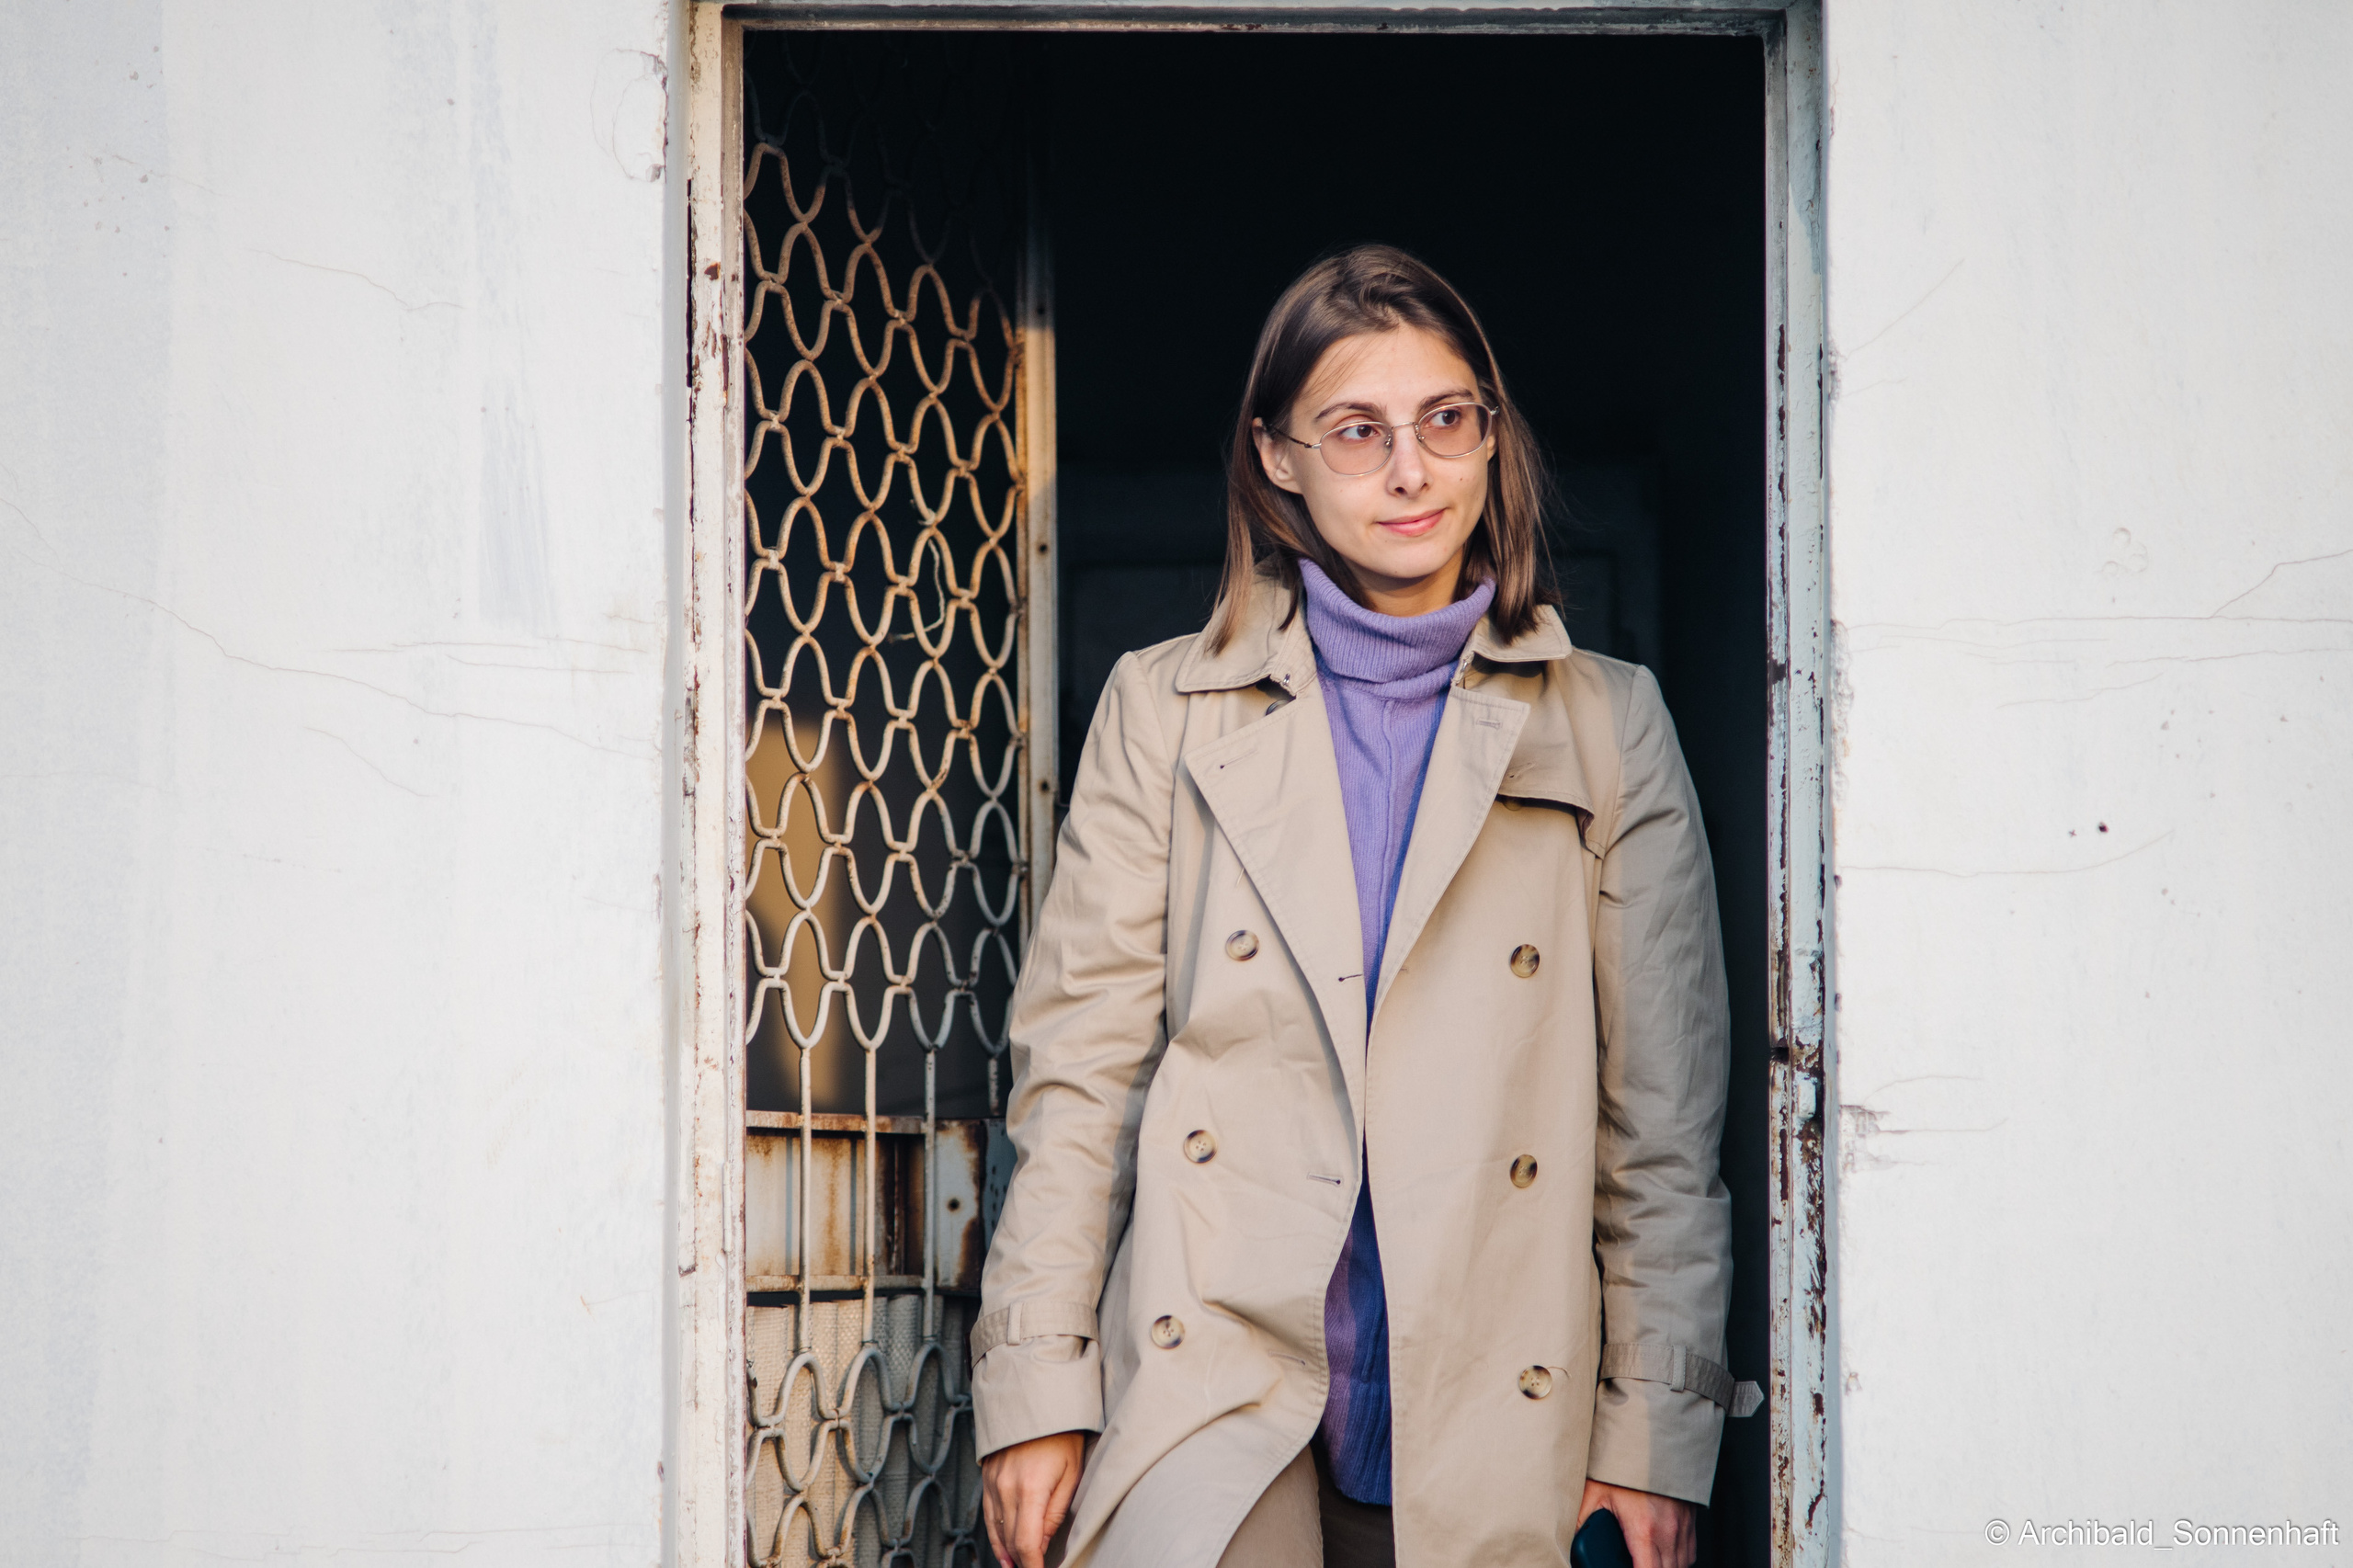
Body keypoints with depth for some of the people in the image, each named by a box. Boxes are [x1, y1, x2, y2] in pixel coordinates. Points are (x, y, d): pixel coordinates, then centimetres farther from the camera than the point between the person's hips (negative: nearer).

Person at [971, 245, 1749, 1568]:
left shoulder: (1605, 725, 11)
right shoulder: (1167, 710, 12)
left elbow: (1664, 1112, 9)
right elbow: (1079, 1064, 8)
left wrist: (1656, 1429, 4)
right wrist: (1037, 1394, 0)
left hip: (1488, 1410, 1)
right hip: (1217, 1381, -1)